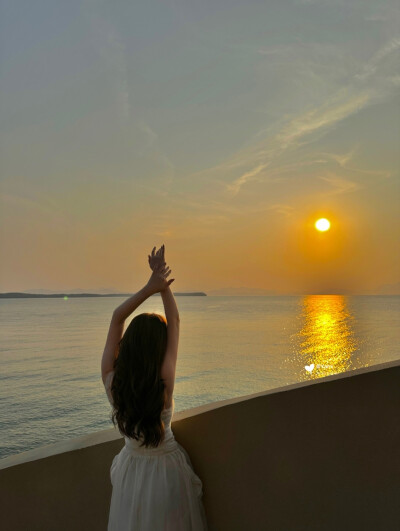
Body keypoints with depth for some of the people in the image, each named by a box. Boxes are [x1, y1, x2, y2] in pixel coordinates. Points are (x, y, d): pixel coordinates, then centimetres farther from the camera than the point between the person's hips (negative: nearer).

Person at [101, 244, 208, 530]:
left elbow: (117, 318, -16)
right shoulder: (164, 383, -30)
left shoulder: (111, 379, -22)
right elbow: (175, 322, -21)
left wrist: (150, 287, -22)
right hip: (165, 470, -3)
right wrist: (162, 288, -18)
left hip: (131, 469, 3)